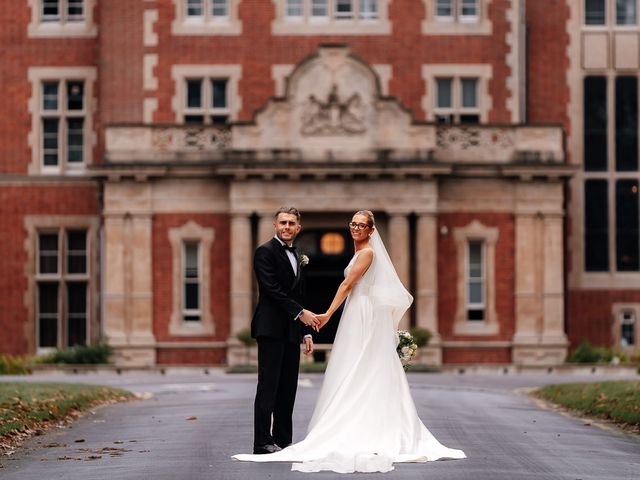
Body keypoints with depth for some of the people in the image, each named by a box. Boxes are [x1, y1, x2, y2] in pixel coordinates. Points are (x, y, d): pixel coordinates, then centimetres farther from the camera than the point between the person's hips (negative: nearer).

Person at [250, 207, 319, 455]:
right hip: (271, 329, -8)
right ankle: (263, 442, -7)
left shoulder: (295, 256, 20)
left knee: (288, 388, 7)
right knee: (268, 386, -8)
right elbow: (272, 289, -16)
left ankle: (283, 441, 11)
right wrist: (300, 313, -18)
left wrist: (307, 332, 17)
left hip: (291, 331, 8)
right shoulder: (266, 252, -6)